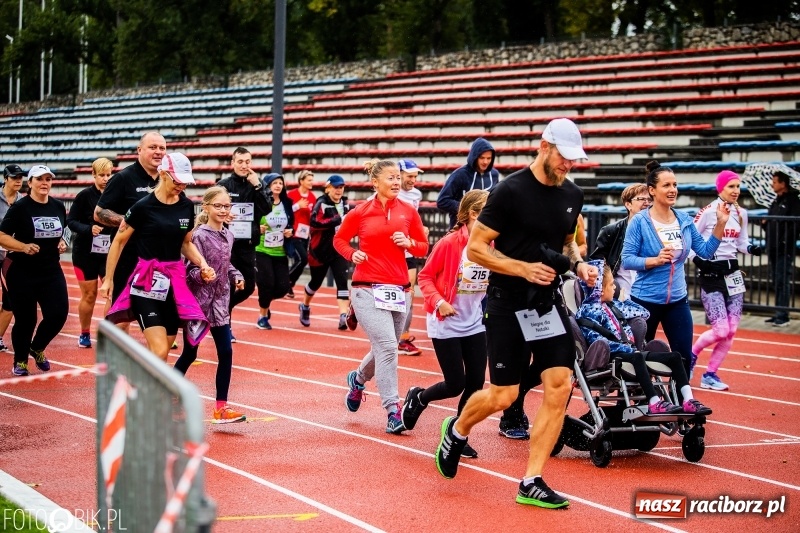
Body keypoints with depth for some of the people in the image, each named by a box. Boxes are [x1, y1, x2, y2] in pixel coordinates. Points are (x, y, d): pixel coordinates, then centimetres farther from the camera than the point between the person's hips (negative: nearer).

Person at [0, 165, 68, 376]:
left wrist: (62, 243, 2)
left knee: (59, 313, -6)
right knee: (25, 319, 2)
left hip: (51, 271, 4)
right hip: (21, 273, -4)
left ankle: (37, 348, 23)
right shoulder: (20, 207, -10)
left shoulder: (58, 207, 6)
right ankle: (20, 361, 24)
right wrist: (24, 247, -25)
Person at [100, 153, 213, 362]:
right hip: (146, 282, -5)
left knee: (161, 354, 8)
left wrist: (203, 264, 1)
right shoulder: (144, 206, -10)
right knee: (159, 352, -17)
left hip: (174, 282, 5)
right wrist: (108, 279, 3)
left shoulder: (187, 206, 5)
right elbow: (119, 241, -1)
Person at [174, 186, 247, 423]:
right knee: (189, 354, 5)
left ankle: (221, 407, 4)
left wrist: (236, 276, 3)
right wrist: (202, 274, -37)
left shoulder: (228, 235, 7)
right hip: (197, 301, -6)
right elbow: (192, 269, -17)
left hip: (219, 302, 6)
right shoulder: (200, 235, -14)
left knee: (226, 352, -1)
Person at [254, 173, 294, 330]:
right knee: (267, 284, -10)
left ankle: (264, 302, 30)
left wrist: (290, 231, -1)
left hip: (280, 253, 4)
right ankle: (263, 315, 13)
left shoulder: (287, 204, 7)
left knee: (282, 287, -2)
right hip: (262, 251, -4)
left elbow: (292, 223, 19)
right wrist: (257, 229, -23)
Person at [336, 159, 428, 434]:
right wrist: (352, 254, -6)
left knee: (385, 349, 15)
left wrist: (409, 244, -9)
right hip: (367, 288, -4)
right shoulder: (360, 213, -1)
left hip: (399, 290, 4)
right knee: (387, 346, -17)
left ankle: (358, 379, 46)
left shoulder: (408, 212, 4)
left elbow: (423, 247, 12)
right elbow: (339, 239, 13)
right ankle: (393, 410, -12)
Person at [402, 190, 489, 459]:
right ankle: (417, 398, 30)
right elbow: (425, 276, -9)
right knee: (455, 385, -1)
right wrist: (438, 302, -22)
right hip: (447, 325, -5)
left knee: (476, 382, 1)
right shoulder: (450, 243, -17)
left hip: (475, 324, 5)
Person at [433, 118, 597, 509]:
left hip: (548, 302, 5)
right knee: (503, 395, -2)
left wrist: (577, 264, 0)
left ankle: (531, 483, 2)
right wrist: (524, 268, -22)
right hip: (508, 304, -5)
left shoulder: (572, 195, 6)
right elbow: (476, 248, -12)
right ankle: (457, 430, 32)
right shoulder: (510, 190, -13)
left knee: (560, 386, -7)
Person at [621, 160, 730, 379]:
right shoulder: (639, 221, -11)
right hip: (646, 300, -4)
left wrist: (720, 224, 0)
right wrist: (655, 260, -26)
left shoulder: (684, 220, 4)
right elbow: (627, 260, -13)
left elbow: (705, 251, 8)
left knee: (684, 357, 2)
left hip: (677, 300, 4)